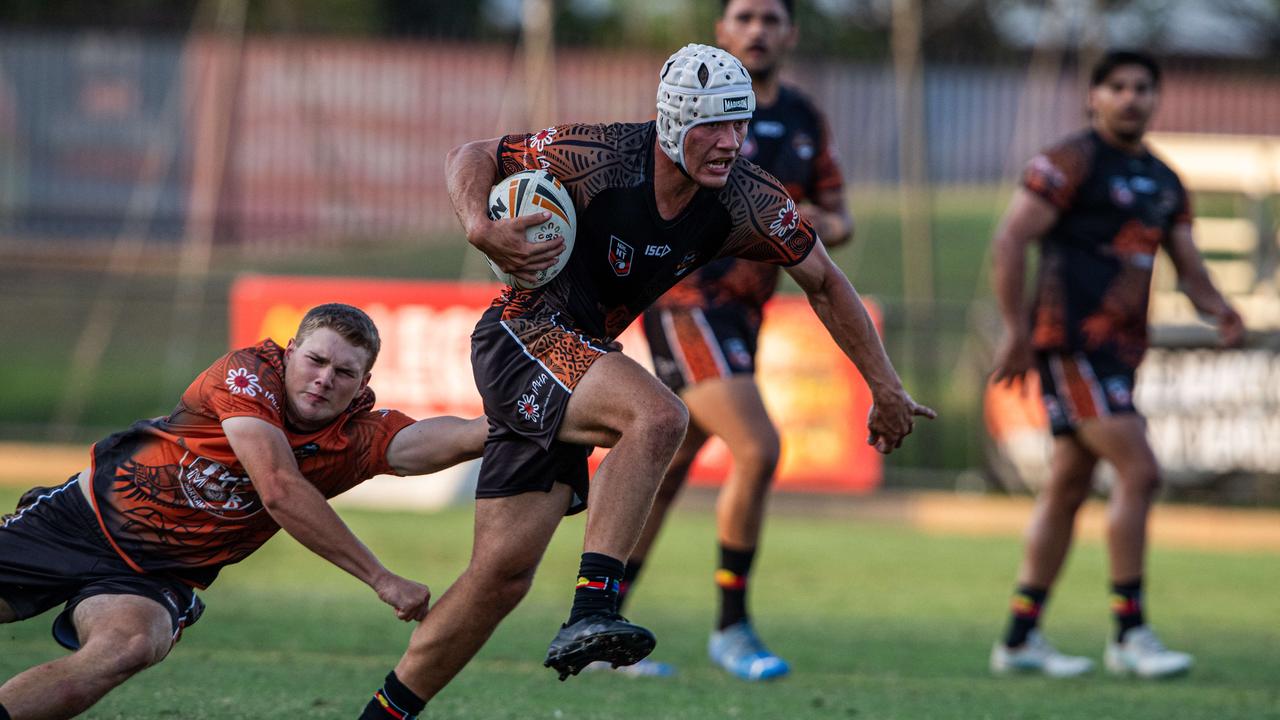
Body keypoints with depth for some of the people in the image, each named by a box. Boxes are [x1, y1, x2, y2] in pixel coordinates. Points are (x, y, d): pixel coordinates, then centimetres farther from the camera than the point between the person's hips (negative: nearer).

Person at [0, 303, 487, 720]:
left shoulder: (360, 438, -7)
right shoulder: (249, 372, -17)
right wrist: (381, 579, -26)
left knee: (131, 645, -31)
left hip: (157, 577, 1)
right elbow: (280, 491, -26)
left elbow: (459, 438, -22)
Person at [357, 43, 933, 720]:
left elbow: (824, 281, 7)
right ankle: (591, 610, -35)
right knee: (657, 416, -33)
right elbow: (472, 156, -8)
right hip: (522, 335, -6)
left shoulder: (748, 202, -7)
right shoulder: (596, 157, -20)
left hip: (584, 357, 6)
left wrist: (885, 387, 7)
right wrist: (480, 228, -28)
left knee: (502, 575, 3)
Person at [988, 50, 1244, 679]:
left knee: (1068, 485, 10)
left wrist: (1218, 309, -5)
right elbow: (1009, 241, -11)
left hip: (1119, 347, 9)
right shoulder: (1072, 162, -7)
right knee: (1138, 470, -15)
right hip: (1072, 340, -9)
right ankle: (1129, 634, -12)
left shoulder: (1162, 182, 17)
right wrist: (1016, 331, -16)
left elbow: (1187, 267, 16)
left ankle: (1019, 638, 16)